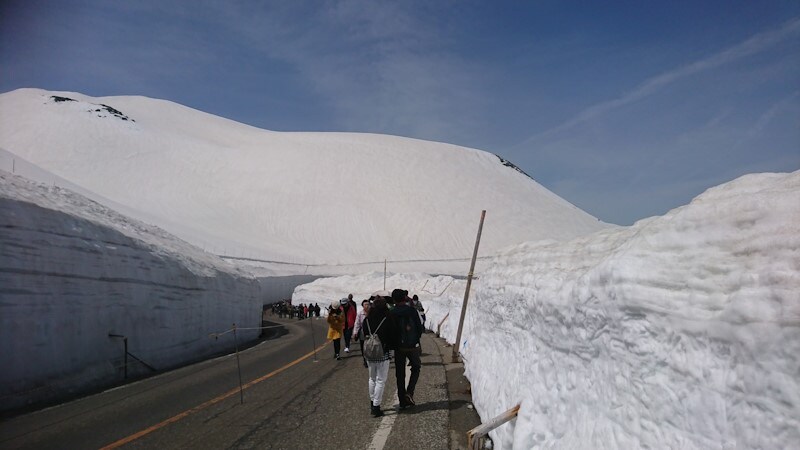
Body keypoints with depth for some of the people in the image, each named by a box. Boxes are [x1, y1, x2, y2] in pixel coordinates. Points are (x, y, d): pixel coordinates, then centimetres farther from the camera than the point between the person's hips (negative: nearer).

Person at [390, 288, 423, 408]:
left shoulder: (391, 313, -6)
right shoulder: (411, 310, -9)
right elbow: (419, 327, -4)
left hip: (398, 348, 1)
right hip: (412, 346, -1)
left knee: (400, 374, 10)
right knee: (416, 368, 18)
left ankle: (402, 401, 12)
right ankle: (409, 392, 1)